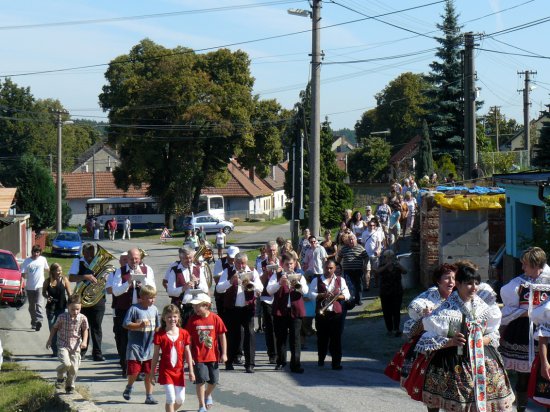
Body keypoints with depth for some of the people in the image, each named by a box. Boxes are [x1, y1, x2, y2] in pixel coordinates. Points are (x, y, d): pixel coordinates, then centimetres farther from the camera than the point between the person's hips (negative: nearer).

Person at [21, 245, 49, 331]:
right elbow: (23, 274, -3)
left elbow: (47, 268, 20)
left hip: (39, 286, -2)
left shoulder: (43, 259, 2)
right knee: (31, 306, 11)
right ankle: (33, 322, 23)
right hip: (29, 287, 2)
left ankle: (39, 320, -31)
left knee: (38, 304, -18)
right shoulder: (27, 261, -1)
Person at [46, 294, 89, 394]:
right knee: (66, 364, -22)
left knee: (74, 368, 1)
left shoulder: (82, 318, -7)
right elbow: (55, 328, 4)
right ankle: (60, 377, 10)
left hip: (75, 346, 2)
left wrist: (84, 341, -8)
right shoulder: (62, 317, -11)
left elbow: (85, 330, 7)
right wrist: (50, 340, 7)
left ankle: (70, 386, 25)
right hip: (63, 345, -2)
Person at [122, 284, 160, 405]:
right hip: (135, 346, -4)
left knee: (149, 372, 5)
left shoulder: (154, 309, 7)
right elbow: (126, 324, -12)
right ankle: (129, 387, 27)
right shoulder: (134, 309, -10)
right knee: (134, 371, -4)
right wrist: (140, 325, -22)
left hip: (149, 346, 4)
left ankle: (149, 396, 13)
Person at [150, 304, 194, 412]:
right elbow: (156, 355, 0)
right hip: (166, 371, -3)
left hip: (179, 371, 3)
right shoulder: (160, 335, -6)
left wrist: (191, 371, 5)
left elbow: (187, 353, 6)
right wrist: (152, 372, 2)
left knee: (180, 400, 8)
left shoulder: (184, 333, 1)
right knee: (171, 398, -11)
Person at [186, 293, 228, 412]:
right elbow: (188, 339, -2)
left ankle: (208, 395, 42)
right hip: (198, 356, -1)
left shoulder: (215, 318, -6)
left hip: (213, 355, 1)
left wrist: (224, 353, -3)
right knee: (201, 380, -4)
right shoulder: (193, 320, -6)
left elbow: (222, 336, -1)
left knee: (213, 380, 10)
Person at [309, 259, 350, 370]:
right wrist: (322, 295, -17)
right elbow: (311, 294, -3)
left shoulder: (340, 280, 9)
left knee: (336, 338, -2)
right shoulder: (317, 280, 5)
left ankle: (336, 362, 1)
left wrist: (337, 296, -14)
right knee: (322, 337, 7)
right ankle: (321, 359, 25)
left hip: (336, 312, 0)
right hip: (321, 313, 0)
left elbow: (347, 295, 5)